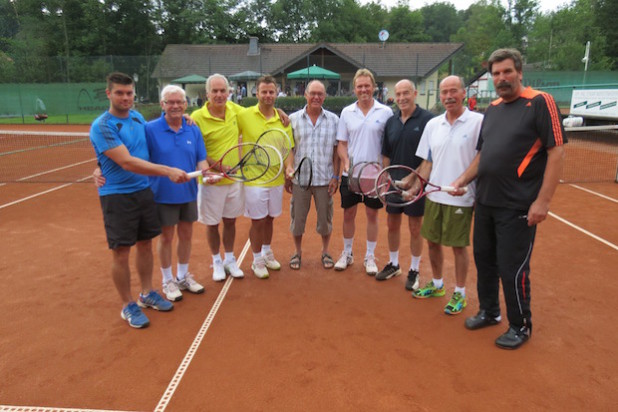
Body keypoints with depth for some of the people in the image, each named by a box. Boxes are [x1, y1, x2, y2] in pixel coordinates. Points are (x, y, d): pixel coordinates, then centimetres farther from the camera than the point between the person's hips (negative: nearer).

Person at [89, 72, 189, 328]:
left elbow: (149, 146, 26)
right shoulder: (102, 126, -15)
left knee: (145, 244, 15)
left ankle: (147, 294, 31)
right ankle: (127, 306, 18)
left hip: (144, 191, 7)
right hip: (117, 196, -6)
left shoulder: (137, 117, 7)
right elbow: (127, 162, -25)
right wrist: (168, 171, -30)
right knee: (121, 252, 2)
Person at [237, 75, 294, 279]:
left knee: (269, 219, 18)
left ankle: (267, 253, 39)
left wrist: (289, 166, -11)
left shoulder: (283, 120, 3)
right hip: (253, 179, -4)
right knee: (258, 221, 4)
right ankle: (257, 260, 24)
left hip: (276, 178, 4)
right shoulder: (244, 116, -7)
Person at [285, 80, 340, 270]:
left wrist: (335, 177, -3)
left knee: (325, 217, 10)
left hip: (324, 179, 0)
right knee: (297, 216, 9)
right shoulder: (293, 119, 1)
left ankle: (325, 252, 30)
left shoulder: (333, 120, 2)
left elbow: (336, 150, 3)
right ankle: (298, 252, 29)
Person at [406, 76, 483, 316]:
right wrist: (416, 187, 2)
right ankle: (437, 285, 35)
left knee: (459, 246, 5)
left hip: (461, 199, -5)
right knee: (432, 241, 15)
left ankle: (459, 294, 23)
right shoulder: (432, 124, 7)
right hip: (434, 196, 6)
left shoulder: (478, 122, -9)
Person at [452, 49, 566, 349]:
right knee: (484, 260, 16)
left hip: (517, 207, -7)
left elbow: (556, 152, -13)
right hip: (485, 202, 7)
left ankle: (521, 326, 23)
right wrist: (461, 181, 10)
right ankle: (489, 312, 36)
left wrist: (542, 201, -17)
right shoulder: (492, 109, 12)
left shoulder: (540, 103, -8)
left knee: (512, 268, 1)